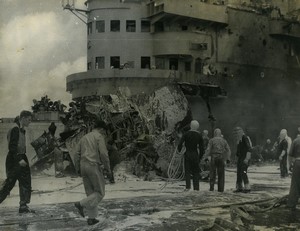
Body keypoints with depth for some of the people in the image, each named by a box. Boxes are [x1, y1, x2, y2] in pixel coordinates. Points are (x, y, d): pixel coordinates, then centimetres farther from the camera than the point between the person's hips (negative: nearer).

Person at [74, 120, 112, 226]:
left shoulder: (84, 138, 18)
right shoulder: (99, 137, -4)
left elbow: (77, 154, 13)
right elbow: (103, 154, -14)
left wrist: (78, 170, 15)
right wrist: (108, 168, -4)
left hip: (84, 167, 7)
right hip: (94, 167, -7)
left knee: (91, 193, 13)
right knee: (100, 193, 4)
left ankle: (91, 218, 9)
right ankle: (81, 204, -14)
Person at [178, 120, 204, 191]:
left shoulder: (186, 134, -5)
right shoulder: (199, 136, 0)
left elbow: (180, 144, -13)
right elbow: (202, 148, 1)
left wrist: (179, 151, 5)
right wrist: (200, 157, 13)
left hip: (187, 154, -1)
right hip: (195, 154, 1)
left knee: (187, 171, 4)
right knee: (196, 172, 9)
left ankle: (188, 186, -9)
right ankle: (196, 187, 4)